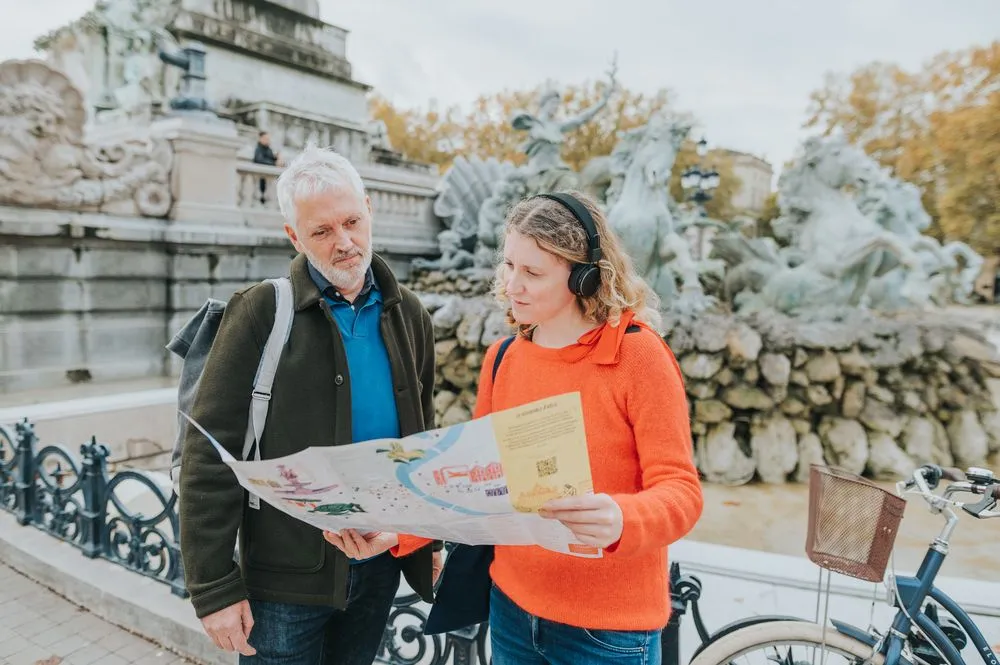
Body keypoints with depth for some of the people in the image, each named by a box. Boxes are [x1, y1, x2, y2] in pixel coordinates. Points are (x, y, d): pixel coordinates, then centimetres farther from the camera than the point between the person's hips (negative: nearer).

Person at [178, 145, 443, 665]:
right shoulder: (263, 312, -12)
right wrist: (215, 588, -13)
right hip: (288, 571, -4)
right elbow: (210, 457, -13)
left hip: (382, 562, 4)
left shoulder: (407, 315, 2)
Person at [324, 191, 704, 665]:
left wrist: (621, 521, -37)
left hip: (608, 626, -4)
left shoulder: (638, 354, -15)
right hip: (511, 607, 5)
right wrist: (397, 531, -11)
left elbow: (680, 491, -17)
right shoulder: (501, 359, 0)